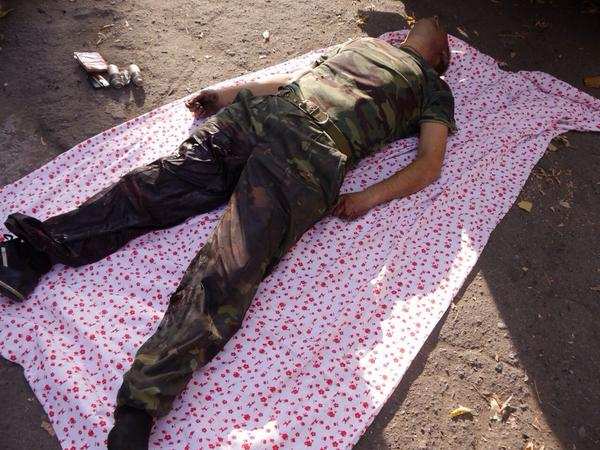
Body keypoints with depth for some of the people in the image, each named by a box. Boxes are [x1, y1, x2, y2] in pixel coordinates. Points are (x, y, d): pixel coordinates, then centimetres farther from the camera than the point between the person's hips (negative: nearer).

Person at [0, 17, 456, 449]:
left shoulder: (434, 89, 26)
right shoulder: (364, 43, 41)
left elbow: (429, 164, 11)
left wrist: (368, 198, -7)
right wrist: (229, 91, 25)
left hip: (312, 156, -6)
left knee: (231, 269, -24)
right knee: (158, 183, -14)